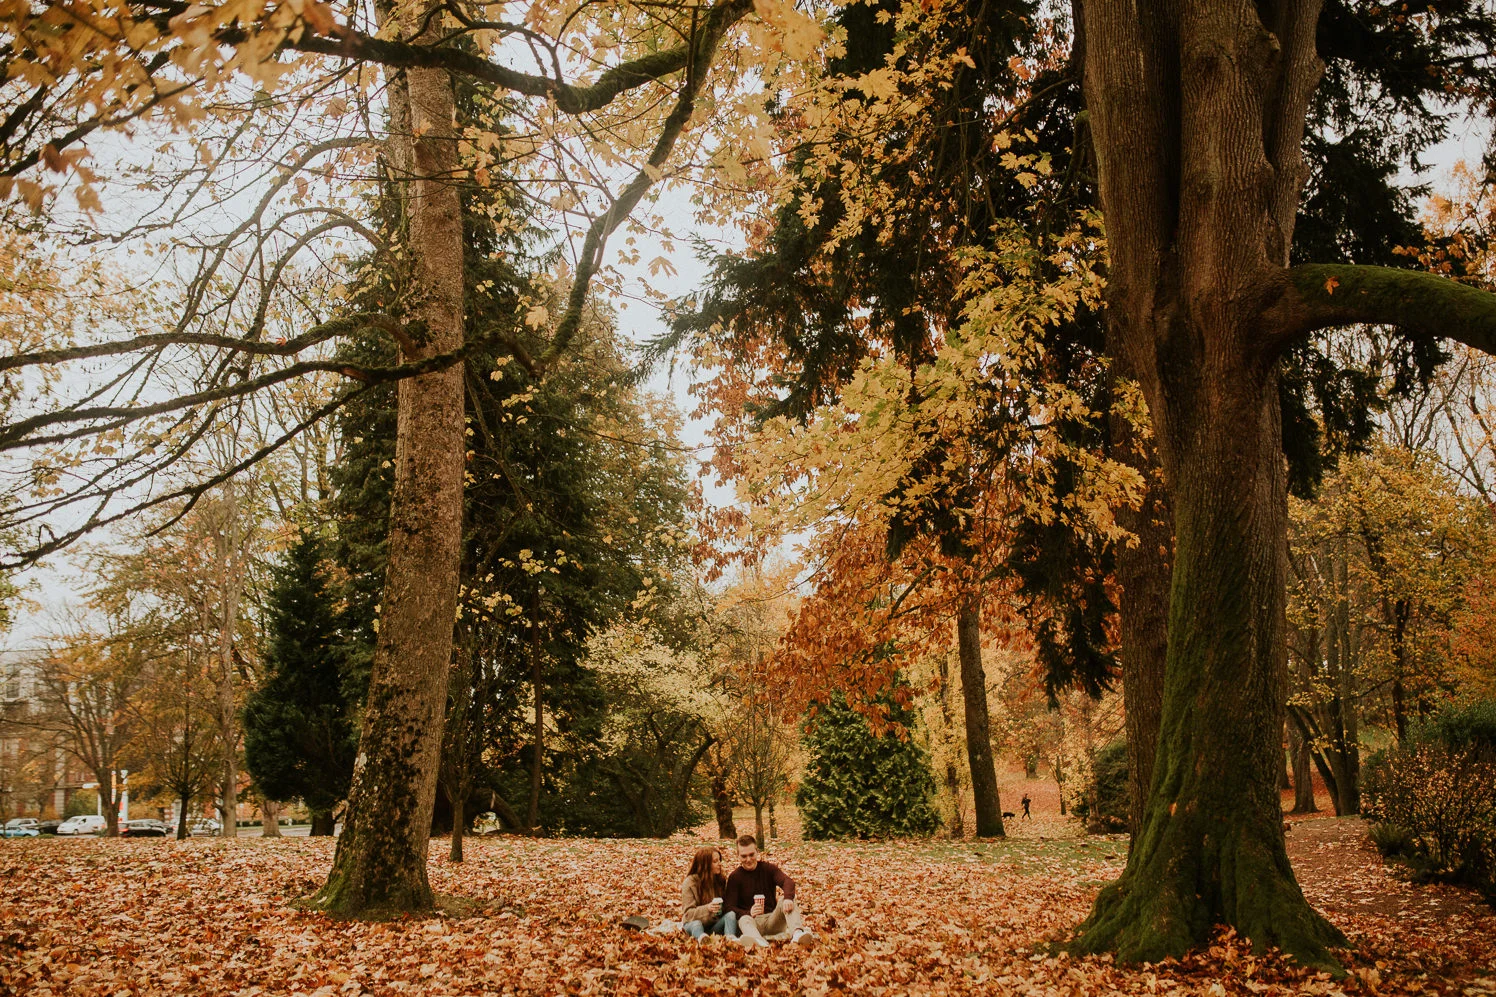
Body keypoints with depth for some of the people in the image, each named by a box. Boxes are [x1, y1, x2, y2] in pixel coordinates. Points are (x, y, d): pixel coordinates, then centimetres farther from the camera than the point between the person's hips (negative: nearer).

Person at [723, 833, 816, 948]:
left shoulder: (769, 868, 7)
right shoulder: (735, 877, 3)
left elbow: (788, 881, -13)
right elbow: (729, 907, -8)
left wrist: (788, 898, -38)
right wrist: (748, 913, -30)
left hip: (772, 920, 2)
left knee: (785, 902, -24)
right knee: (744, 921, -36)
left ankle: (797, 933, -53)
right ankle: (760, 943, -72)